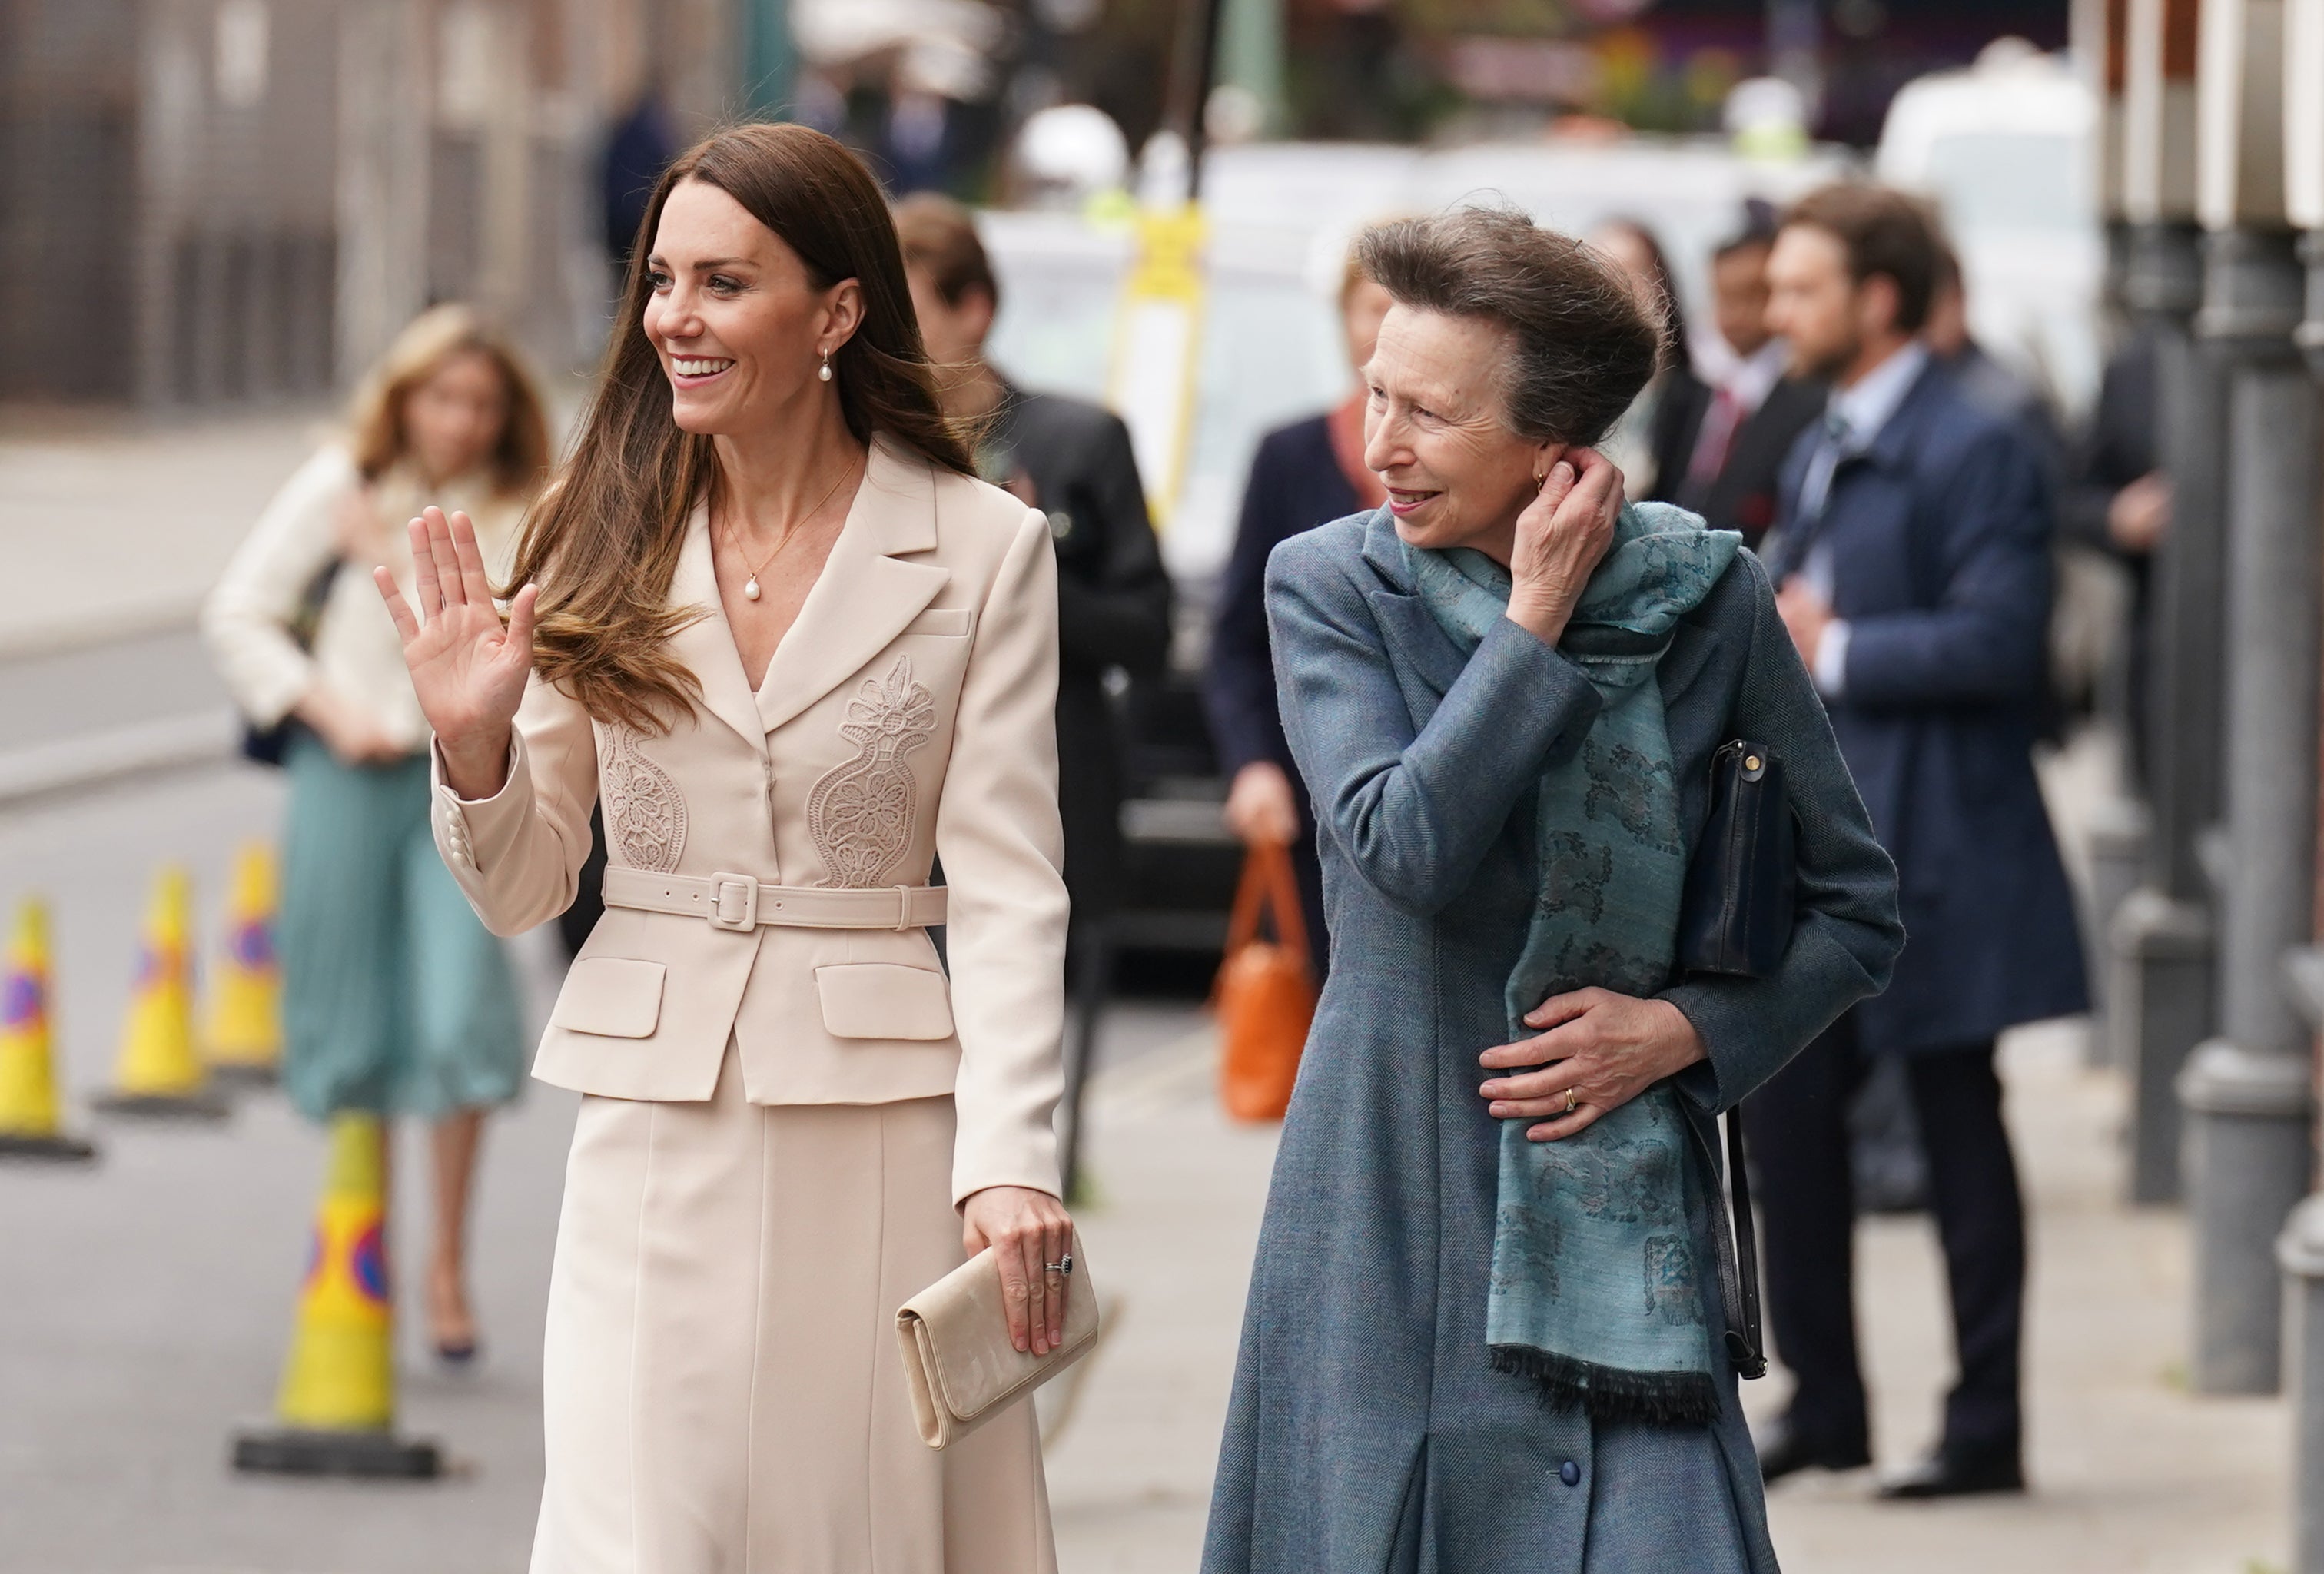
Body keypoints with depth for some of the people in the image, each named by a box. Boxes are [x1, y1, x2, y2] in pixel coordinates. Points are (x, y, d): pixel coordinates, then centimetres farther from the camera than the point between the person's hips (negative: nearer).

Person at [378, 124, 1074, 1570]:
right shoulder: (608, 547, 6)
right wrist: (475, 744, -10)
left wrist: (1009, 1164, -17)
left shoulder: (984, 551, -2)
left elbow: (1007, 890, -6)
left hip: (882, 1130, -2)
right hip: (659, 1138, 2)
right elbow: (523, 894, 10)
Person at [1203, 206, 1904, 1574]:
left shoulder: (1705, 599, 0)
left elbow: (1858, 913, 8)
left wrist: (1680, 1030, -7)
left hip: (1622, 1199, 0)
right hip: (1392, 1198, 0)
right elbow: (1406, 847, -17)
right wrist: (1535, 626, -13)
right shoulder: (1331, 585, -1)